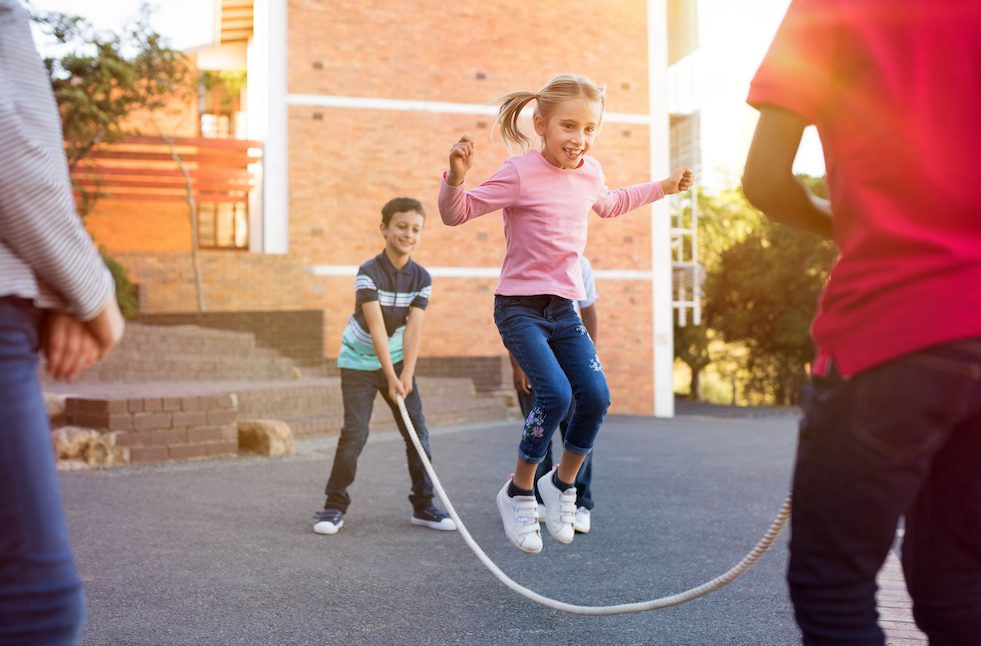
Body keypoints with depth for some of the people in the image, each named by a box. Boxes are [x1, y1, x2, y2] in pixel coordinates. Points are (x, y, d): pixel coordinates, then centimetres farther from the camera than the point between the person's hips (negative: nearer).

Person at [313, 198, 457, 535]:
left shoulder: (421, 278, -6)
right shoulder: (368, 273, -19)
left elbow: (413, 329, -14)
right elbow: (376, 327, -24)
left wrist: (406, 374, -24)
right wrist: (390, 377, -29)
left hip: (397, 360, 4)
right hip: (359, 362, -4)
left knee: (418, 431, 1)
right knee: (354, 433, -11)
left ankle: (423, 505, 13)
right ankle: (335, 505, 3)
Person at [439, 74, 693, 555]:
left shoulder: (590, 172, 6)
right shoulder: (520, 174, -14)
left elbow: (609, 205, 30)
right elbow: (456, 213, -13)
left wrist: (663, 187, 30)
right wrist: (456, 177, -32)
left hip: (564, 307, 6)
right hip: (519, 306, -6)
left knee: (596, 397, -5)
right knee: (555, 395, -20)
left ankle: (562, 484, 19)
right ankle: (518, 493, 1)